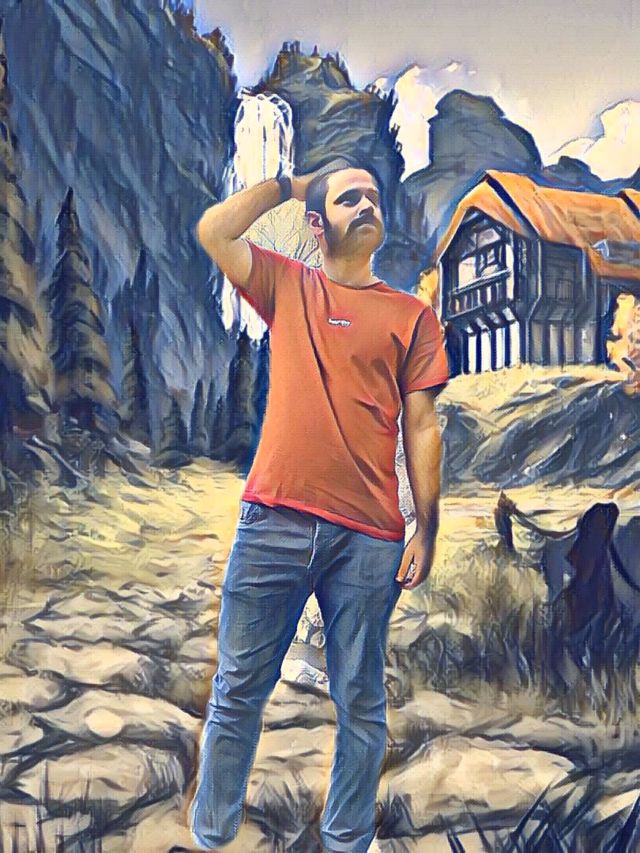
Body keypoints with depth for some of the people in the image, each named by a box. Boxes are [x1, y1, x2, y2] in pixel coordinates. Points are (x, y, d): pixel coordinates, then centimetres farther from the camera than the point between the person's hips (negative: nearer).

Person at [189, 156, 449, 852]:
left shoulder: (412, 315, 10)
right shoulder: (287, 287, 13)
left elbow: (421, 424, 6)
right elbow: (212, 229, -1)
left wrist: (426, 528, 0)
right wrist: (290, 182, 11)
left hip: (368, 536, 0)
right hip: (273, 523, 0)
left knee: (360, 704, 9)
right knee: (237, 692, 8)